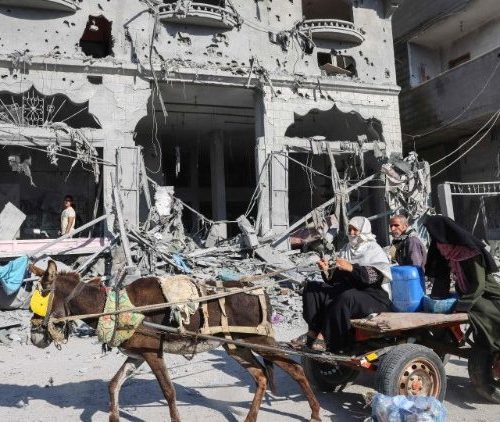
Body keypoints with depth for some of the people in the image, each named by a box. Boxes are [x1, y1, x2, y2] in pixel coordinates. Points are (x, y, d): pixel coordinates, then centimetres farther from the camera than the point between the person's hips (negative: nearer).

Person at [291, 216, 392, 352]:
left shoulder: (374, 250, 0)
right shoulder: (346, 249, 20)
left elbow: (375, 276, -19)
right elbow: (335, 279, 17)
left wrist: (351, 268, -29)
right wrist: (327, 271, -5)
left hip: (372, 295, -7)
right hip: (347, 289, 7)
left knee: (346, 298, -39)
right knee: (312, 287, -5)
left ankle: (325, 337, -30)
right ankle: (313, 331, -18)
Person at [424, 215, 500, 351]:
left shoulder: (470, 253, -27)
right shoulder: (450, 252, -6)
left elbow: (478, 285, -27)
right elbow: (440, 276, -1)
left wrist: (461, 306, -29)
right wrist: (437, 299, -8)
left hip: (488, 297, -8)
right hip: (466, 294, 8)